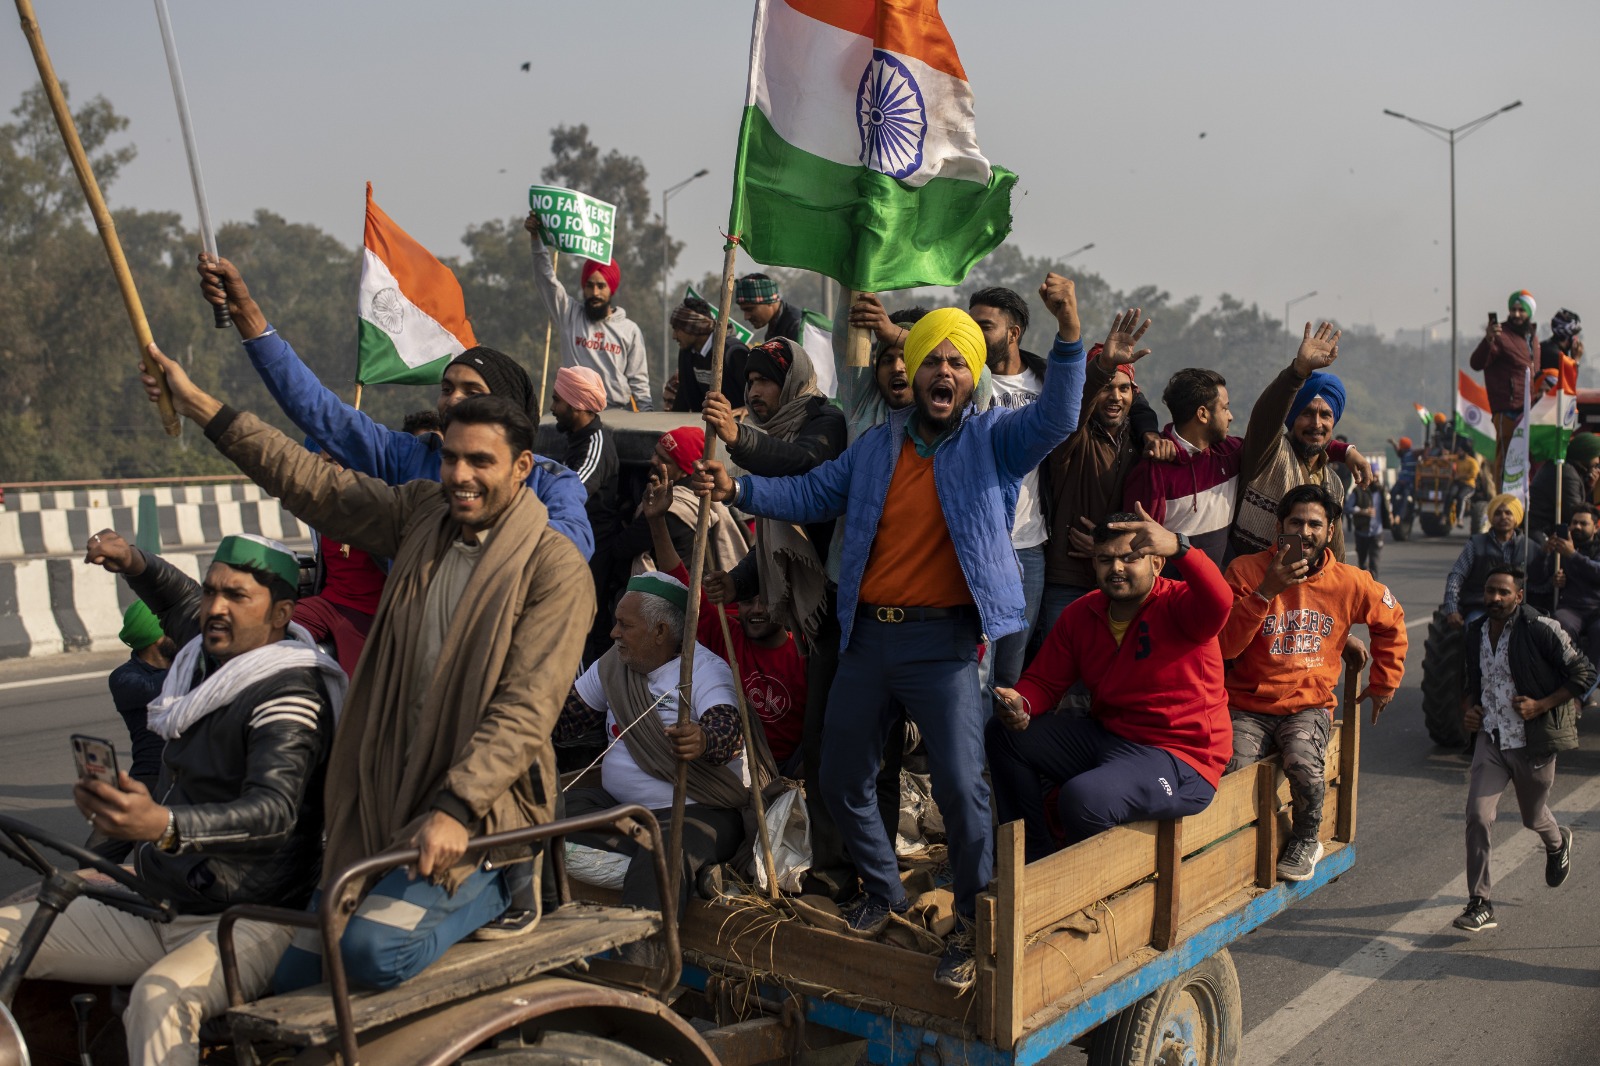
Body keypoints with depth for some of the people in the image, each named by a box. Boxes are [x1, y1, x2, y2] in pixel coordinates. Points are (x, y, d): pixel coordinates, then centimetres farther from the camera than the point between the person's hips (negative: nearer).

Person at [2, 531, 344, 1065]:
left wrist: (164, 825, -50)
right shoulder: (207, 655, 8)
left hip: (249, 921, -9)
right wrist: (134, 563, 11)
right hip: (155, 903, 9)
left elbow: (274, 810, -33)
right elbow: (179, 599, 32)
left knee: (159, 997, -37)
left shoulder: (290, 695, -17)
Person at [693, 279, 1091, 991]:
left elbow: (1056, 418, -15)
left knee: (960, 787, -11)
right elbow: (811, 493, 16)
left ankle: (973, 929, 10)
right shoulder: (878, 446, 14)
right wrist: (738, 490, 3)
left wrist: (1068, 335, -29)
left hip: (942, 643, -5)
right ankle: (883, 891, 38)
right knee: (842, 782, 14)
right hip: (866, 637, 5)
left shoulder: (993, 439, 1)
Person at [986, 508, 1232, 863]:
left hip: (1178, 756, -7)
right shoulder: (1080, 614, 6)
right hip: (1106, 738, 7)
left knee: (1082, 797, -32)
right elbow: (1043, 681, 9)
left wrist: (1179, 547, -54)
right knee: (1004, 734, 2)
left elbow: (1217, 604, -37)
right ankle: (1036, 855, 15)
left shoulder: (1177, 605, -13)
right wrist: (1020, 705, -15)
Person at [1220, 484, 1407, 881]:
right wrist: (1266, 592, -23)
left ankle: (1306, 841, 2)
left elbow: (1391, 622, 24)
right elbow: (1224, 646, -15)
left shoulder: (1350, 583, 2)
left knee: (1303, 763, -31)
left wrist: (1384, 682, 25)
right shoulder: (1246, 570, -6)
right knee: (1231, 768, -29)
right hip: (1249, 705, -1)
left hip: (1309, 705, 1)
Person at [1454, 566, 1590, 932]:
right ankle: (1480, 905, -4)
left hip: (1533, 742, -3)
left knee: (1533, 818, 17)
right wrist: (1469, 708, 0)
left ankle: (1558, 843, 56)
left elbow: (1584, 673, -11)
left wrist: (1541, 705, -18)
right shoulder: (1476, 632, 3)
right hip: (1491, 740, 4)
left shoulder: (1540, 630, -15)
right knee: (1477, 816, -11)